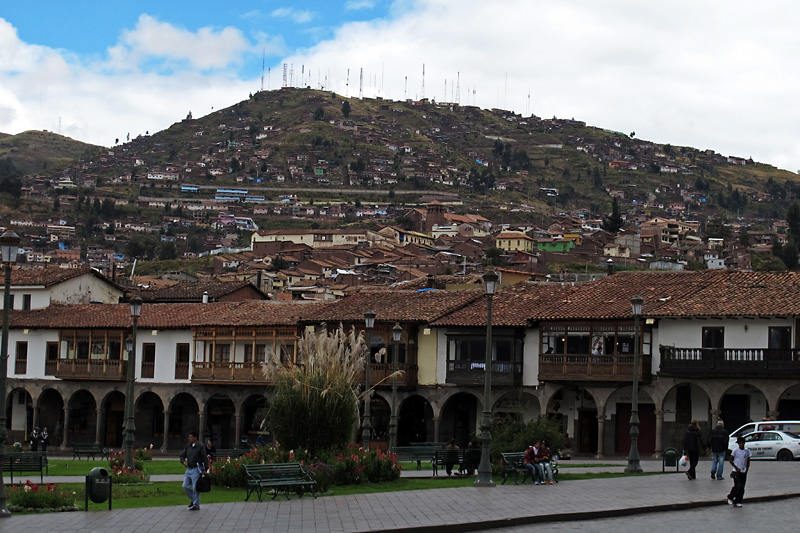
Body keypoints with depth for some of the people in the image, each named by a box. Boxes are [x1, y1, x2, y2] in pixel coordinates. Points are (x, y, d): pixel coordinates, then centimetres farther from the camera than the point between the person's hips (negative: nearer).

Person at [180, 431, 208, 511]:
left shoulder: (200, 446, -9)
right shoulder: (188, 446, 10)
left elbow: (204, 458, -10)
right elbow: (182, 455, 17)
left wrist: (204, 469, -14)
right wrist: (183, 461, -6)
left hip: (196, 470, -7)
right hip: (189, 469, 7)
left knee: (195, 488, -4)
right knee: (185, 486, 6)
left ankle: (196, 505, 4)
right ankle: (193, 500, 25)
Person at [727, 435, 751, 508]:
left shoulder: (747, 451, 5)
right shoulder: (735, 451, -6)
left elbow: (748, 461, 14)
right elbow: (731, 460, -1)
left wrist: (747, 470, 5)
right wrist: (736, 467, -10)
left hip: (744, 472, 4)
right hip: (736, 472, -4)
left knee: (742, 488, 2)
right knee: (737, 486, -14)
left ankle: (737, 502, 9)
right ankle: (730, 497, 6)